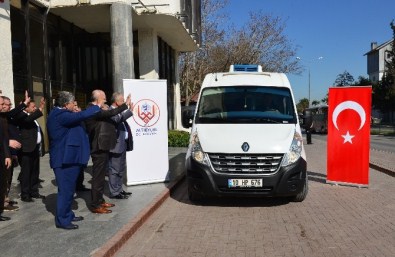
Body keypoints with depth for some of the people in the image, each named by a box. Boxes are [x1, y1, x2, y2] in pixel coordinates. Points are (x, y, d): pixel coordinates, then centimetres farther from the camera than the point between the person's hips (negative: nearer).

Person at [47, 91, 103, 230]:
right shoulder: (60, 115, -20)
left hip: (67, 157, 11)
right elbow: (81, 115, -28)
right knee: (65, 190, -3)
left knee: (68, 189, 18)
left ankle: (67, 215, 29)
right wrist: (97, 106, -15)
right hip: (65, 159, -11)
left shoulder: (59, 114, 13)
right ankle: (62, 220, 6)